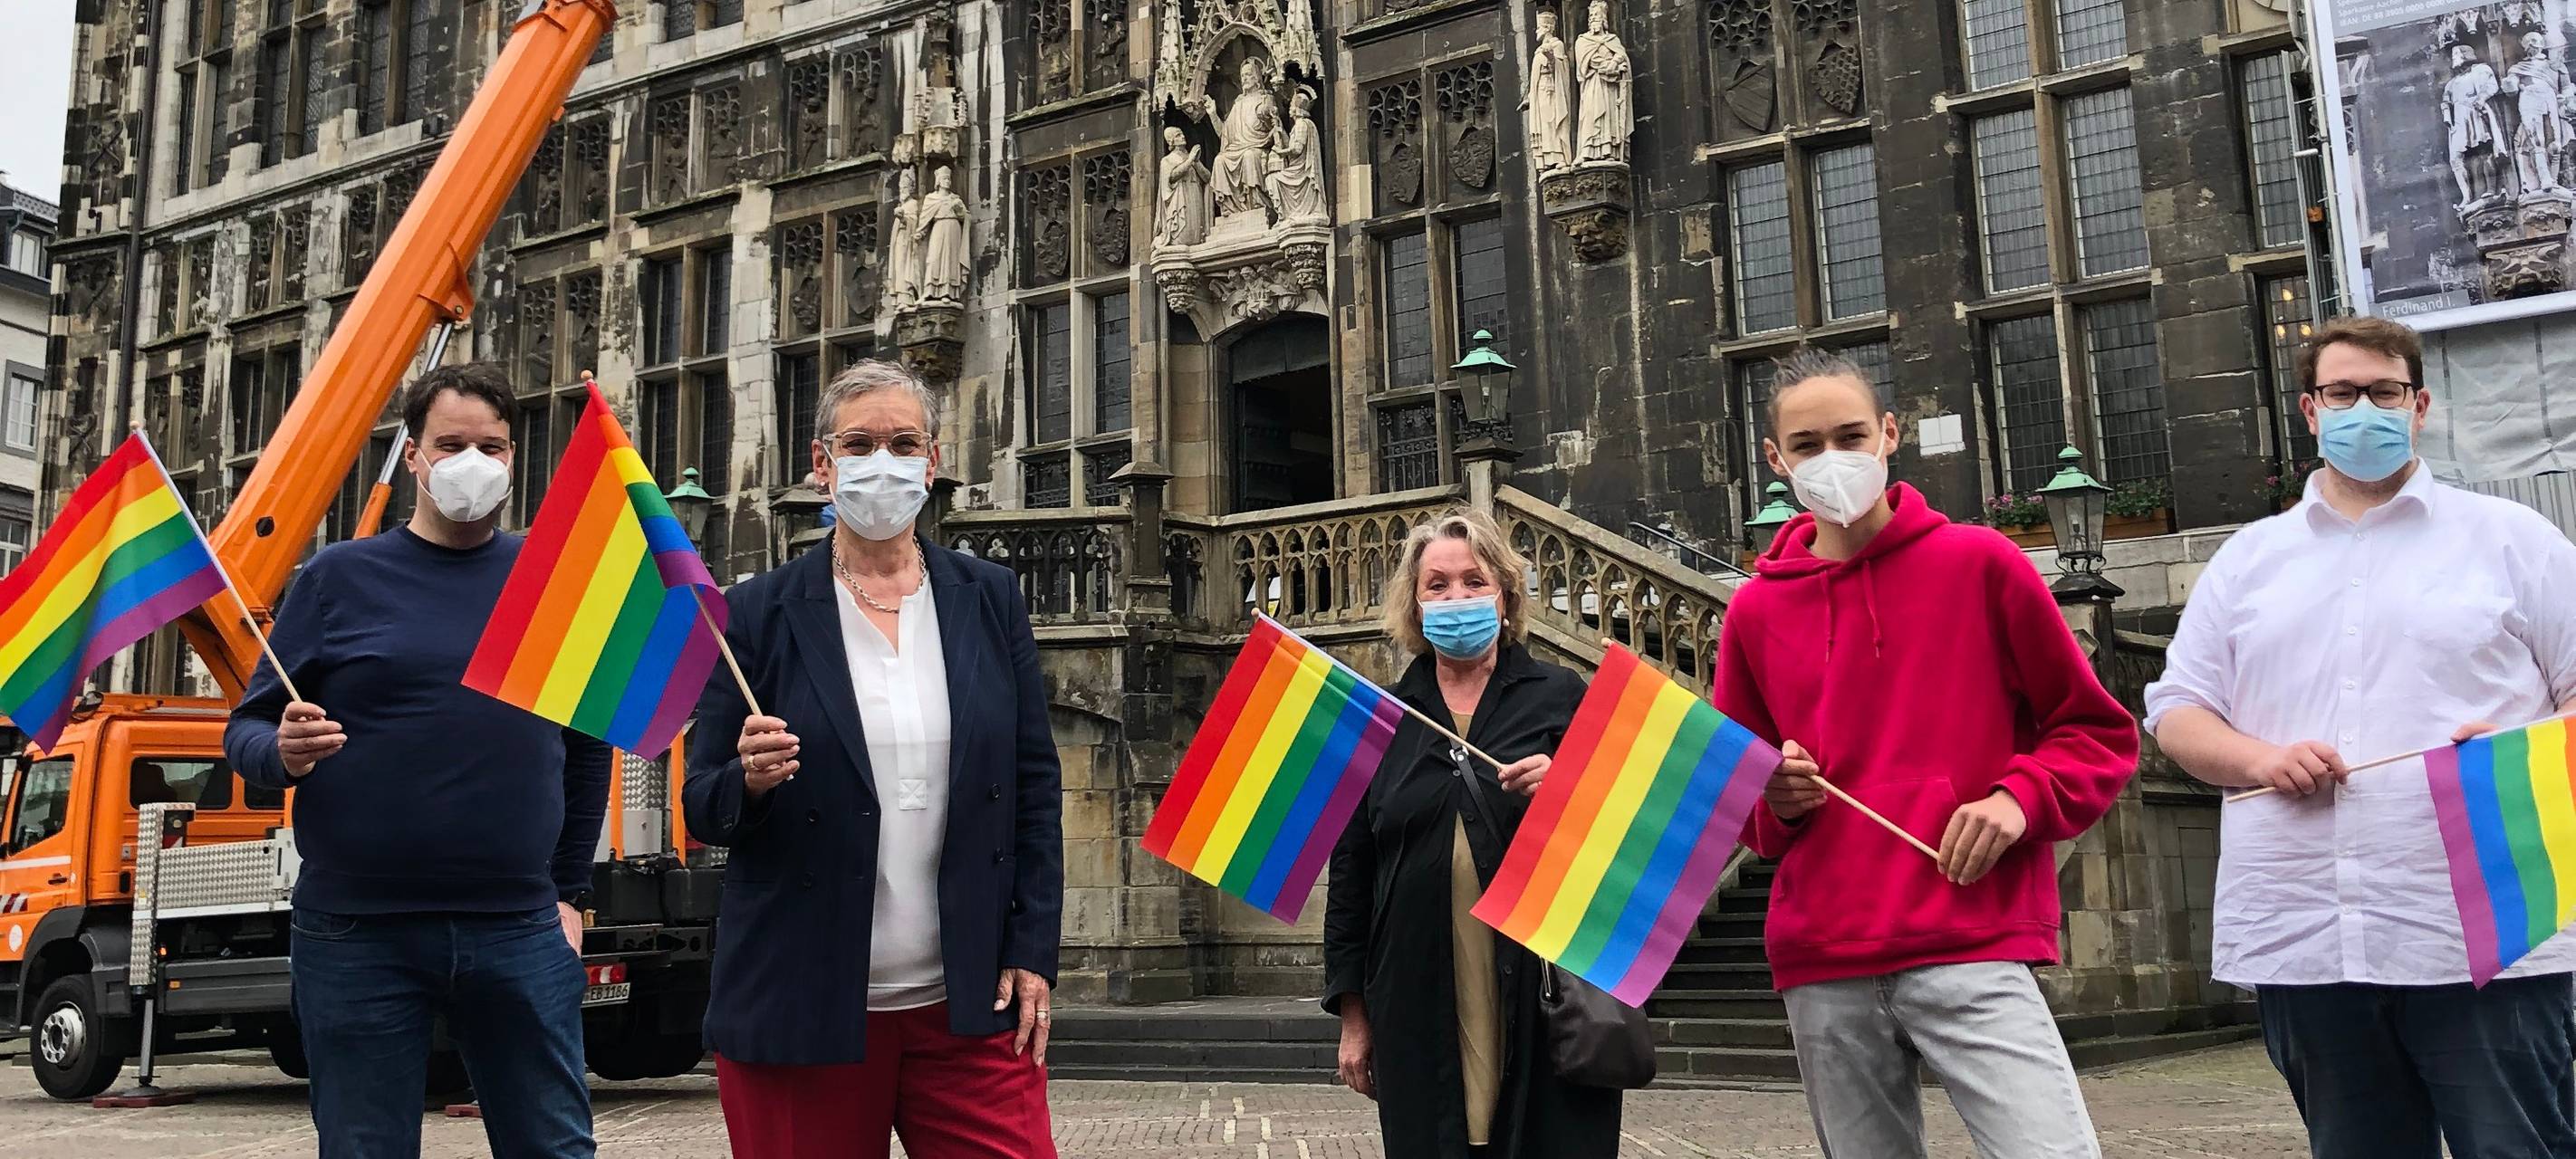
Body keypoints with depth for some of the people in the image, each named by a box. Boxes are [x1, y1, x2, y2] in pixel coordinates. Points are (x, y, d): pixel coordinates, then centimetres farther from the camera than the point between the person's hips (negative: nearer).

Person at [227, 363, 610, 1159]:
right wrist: (281, 752, -19)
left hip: (520, 933, 1)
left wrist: (569, 892, 8)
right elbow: (246, 730, 4)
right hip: (358, 935, -1)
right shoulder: (340, 577, 3)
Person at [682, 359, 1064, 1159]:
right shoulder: (758, 612, 1)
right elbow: (703, 810, 2)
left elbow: (1035, 786, 6)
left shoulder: (989, 599, 6)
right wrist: (750, 780, -20)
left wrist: (1033, 953, 0)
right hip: (803, 1008, -1)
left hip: (971, 1005, 1)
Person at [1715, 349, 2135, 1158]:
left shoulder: (1980, 563, 2)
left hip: (1972, 948, -3)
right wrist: (1774, 800, -2)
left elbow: (2100, 733, 8)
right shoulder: (1754, 611, 9)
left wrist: (2020, 797, -10)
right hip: (1821, 968, 3)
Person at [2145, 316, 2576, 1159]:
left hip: (2482, 936, -2)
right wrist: (2260, 759, -7)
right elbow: (2177, 711, 13)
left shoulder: (2508, 537, 9)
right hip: (2300, 943, 3)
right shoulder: (2247, 559, 15)